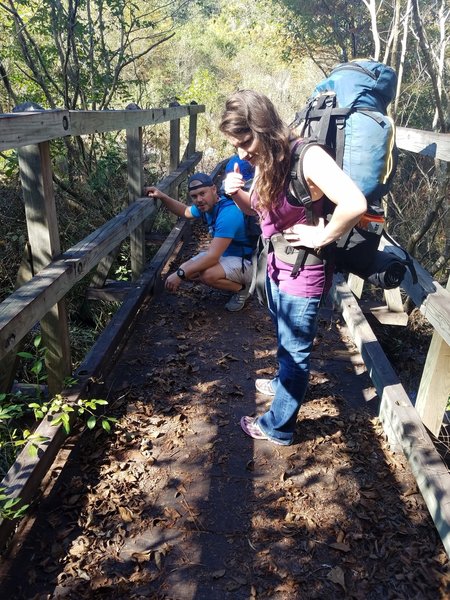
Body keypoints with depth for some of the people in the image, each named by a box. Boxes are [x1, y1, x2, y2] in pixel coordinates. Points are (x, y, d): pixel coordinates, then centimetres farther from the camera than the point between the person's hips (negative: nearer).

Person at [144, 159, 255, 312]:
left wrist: (180, 274, -32)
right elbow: (185, 211, 21)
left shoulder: (228, 213, -32)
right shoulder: (207, 205, -2)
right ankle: (234, 281, 14)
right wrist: (162, 196, 4)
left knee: (207, 274, -34)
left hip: (247, 262, -10)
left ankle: (242, 288, -4)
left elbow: (212, 256, -35)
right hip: (226, 254, 10)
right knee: (186, 269, 3)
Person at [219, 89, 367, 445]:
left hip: (304, 274, -9)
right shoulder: (267, 160, 1)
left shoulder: (307, 157, -25)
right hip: (277, 266, 9)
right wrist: (236, 192, -5)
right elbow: (256, 208, 15)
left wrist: (322, 237, -24)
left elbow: (355, 204, -38)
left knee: (296, 349, 8)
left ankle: (278, 427, 26)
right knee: (284, 339, 28)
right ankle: (284, 384, 55)